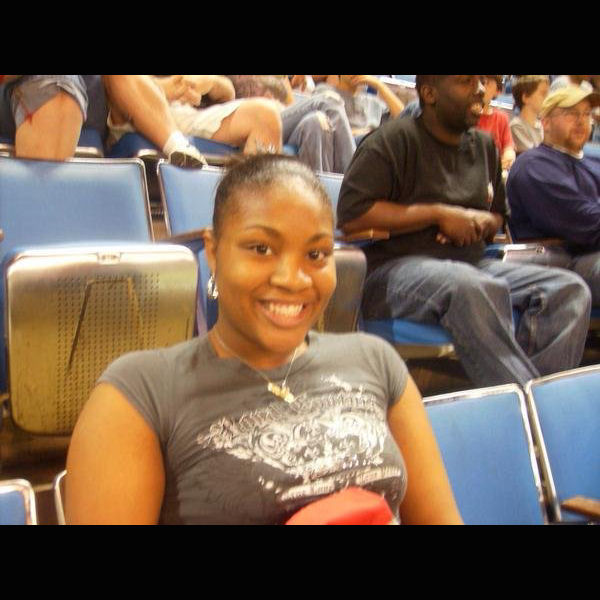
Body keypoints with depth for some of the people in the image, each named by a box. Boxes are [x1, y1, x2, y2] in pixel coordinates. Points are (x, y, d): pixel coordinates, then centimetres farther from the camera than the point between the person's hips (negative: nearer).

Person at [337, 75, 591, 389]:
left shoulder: (484, 145, 19)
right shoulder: (393, 140, -3)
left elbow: (498, 215, 31)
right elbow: (351, 216, -14)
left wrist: (482, 223, 4)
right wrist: (439, 214, -10)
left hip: (471, 264, 7)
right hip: (395, 267, -7)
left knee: (570, 289, -13)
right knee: (477, 289, -39)